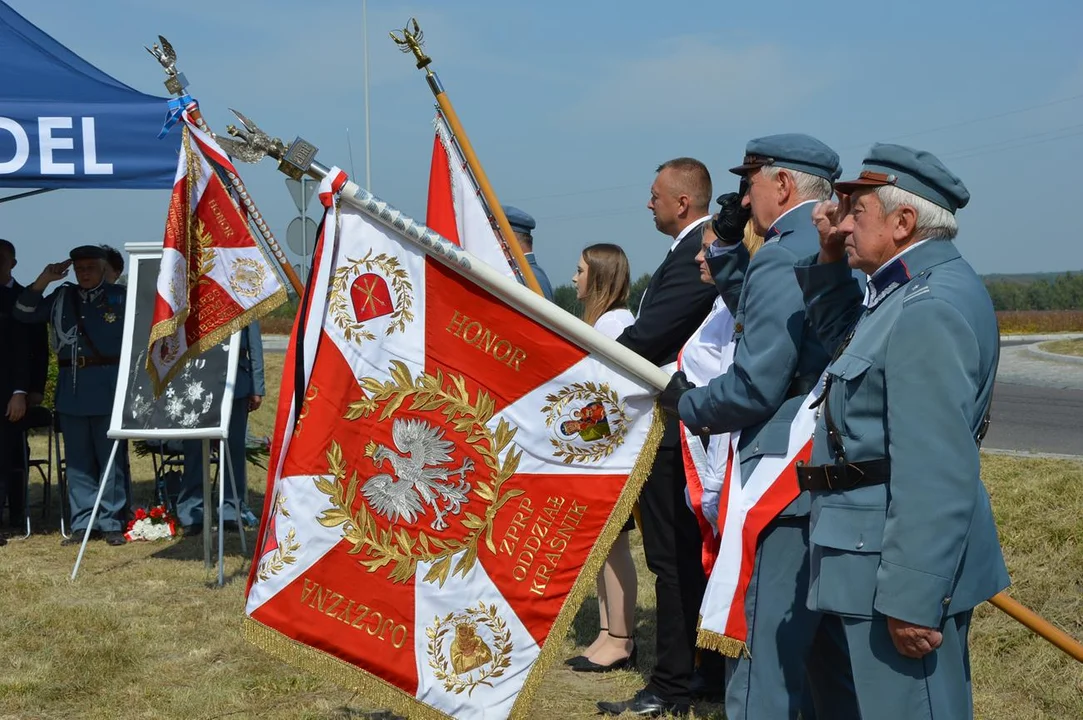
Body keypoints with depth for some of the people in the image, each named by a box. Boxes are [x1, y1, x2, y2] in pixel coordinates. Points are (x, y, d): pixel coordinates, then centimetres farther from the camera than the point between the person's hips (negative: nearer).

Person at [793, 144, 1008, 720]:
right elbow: (844, 345, 28)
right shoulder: (912, 290, 10)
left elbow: (934, 473, -27)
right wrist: (831, 261, 13)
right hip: (883, 556, 11)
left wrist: (910, 597, -26)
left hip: (904, 563, -11)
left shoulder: (928, 310, -22)